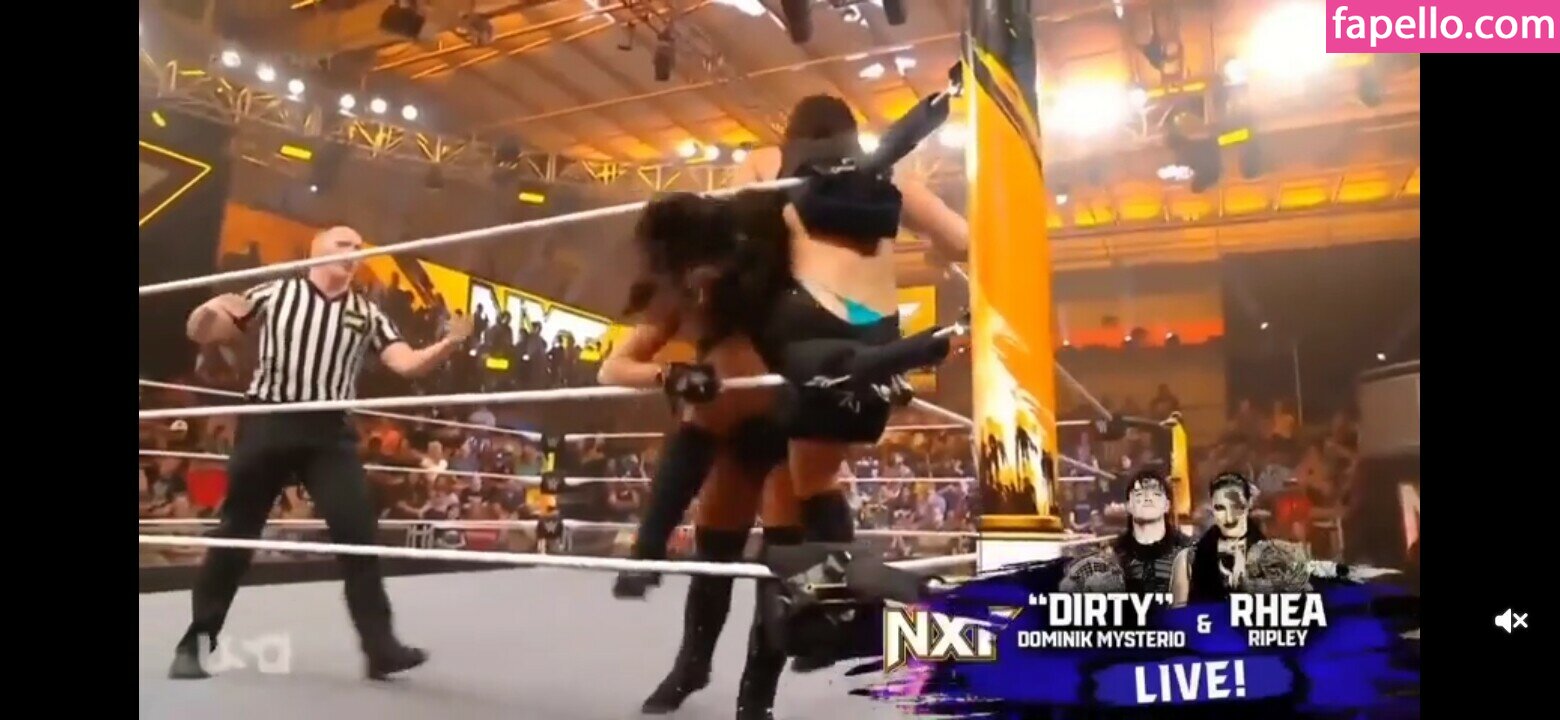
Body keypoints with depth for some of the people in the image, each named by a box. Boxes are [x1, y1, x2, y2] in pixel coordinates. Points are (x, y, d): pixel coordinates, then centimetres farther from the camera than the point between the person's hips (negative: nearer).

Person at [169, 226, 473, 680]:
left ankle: (380, 646, -4)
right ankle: (195, 641, 25)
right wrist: (209, 311, -12)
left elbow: (407, 363, -1)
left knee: (357, 530, -8)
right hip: (267, 424, -1)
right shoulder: (274, 293, 6)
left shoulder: (366, 314, 10)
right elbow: (200, 334, 12)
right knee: (235, 533, 8)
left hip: (329, 431, 1)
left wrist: (450, 344, -20)